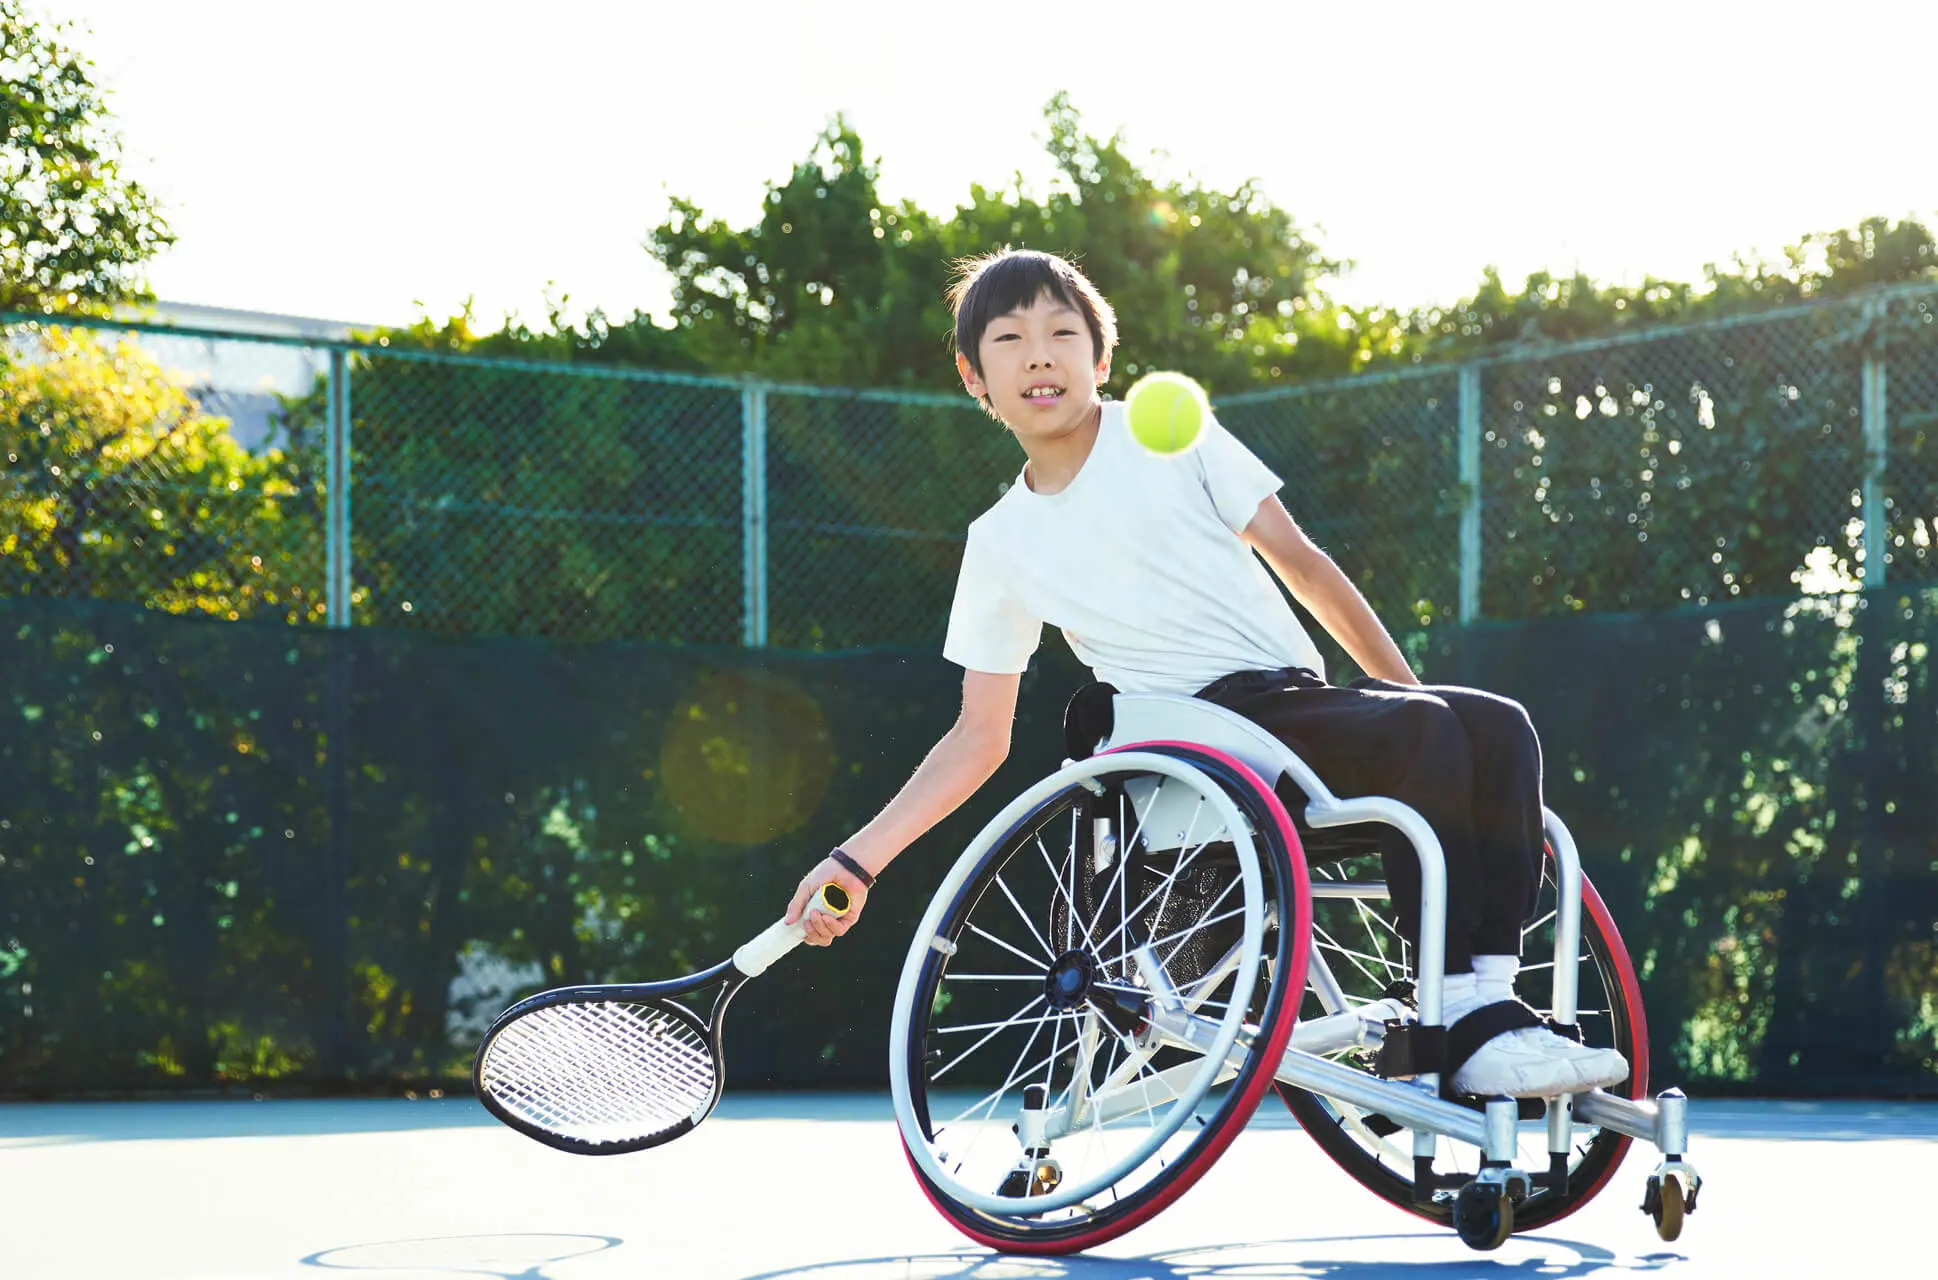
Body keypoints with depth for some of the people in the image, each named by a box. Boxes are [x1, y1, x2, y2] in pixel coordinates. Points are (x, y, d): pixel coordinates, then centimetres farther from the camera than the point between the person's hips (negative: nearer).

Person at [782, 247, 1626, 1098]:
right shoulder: (1001, 545, 8)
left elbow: (1299, 562, 11)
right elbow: (979, 737, 11)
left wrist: (1409, 693, 5)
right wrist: (858, 859, 2)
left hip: (1304, 700, 3)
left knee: (1498, 727, -22)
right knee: (1423, 731, -30)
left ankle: (1493, 989, -24)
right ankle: (1464, 1020, -31)